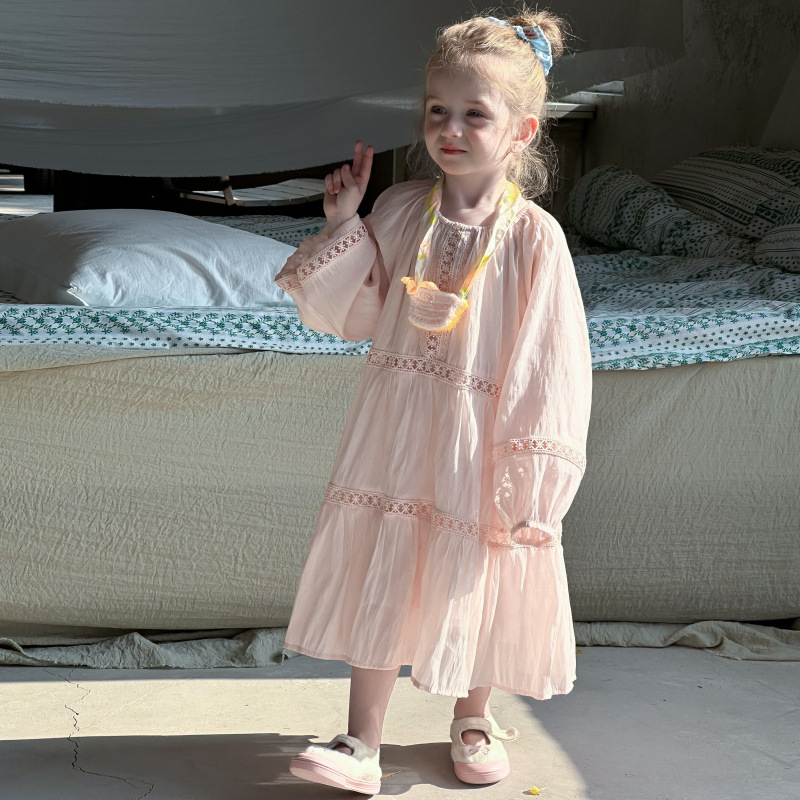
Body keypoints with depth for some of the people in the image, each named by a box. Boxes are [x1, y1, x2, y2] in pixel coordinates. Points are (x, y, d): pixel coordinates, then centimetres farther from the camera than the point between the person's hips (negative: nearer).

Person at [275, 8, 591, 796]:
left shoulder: (533, 238, -13)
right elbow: (354, 317, 6)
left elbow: (550, 365, -11)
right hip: (394, 431, 3)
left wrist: (527, 480, -11)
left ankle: (472, 717, 39)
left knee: (474, 578, 14)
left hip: (479, 441, -2)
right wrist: (342, 226, -6)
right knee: (377, 579, 5)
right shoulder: (399, 209, -2)